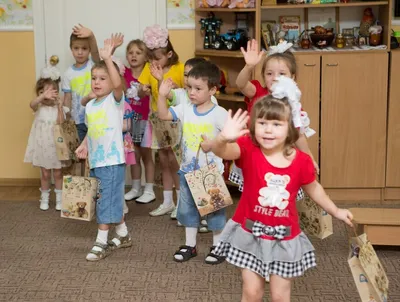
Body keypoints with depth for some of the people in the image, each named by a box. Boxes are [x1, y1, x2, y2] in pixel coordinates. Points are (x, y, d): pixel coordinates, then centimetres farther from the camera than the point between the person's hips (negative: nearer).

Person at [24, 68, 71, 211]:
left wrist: (59, 108, -27)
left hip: (56, 146, 0)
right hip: (42, 146, 0)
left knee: (57, 173, 11)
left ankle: (59, 199, 23)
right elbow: (32, 104, -32)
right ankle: (44, 198, 26)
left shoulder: (60, 108, -7)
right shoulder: (39, 107, -7)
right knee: (45, 174, 10)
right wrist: (43, 96, -52)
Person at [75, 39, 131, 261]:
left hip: (112, 161, -7)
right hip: (95, 161, 7)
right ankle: (123, 235, 29)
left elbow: (118, 83, -30)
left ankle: (101, 242, 4)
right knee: (112, 201, 16)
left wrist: (108, 59, -35)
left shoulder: (115, 100, -9)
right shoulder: (90, 106, 11)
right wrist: (84, 145, 5)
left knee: (107, 201, -4)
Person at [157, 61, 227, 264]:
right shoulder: (185, 108, 0)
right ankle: (190, 245, 29)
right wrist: (162, 95, -13)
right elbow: (163, 116, -2)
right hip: (187, 170, 5)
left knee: (213, 208, 6)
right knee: (187, 208, 15)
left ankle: (217, 246, 21)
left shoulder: (219, 113, -14)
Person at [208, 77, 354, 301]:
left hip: (284, 239, 1)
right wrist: (224, 138, -61)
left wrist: (336, 211, 19)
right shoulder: (248, 150, -17)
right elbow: (221, 151, -38)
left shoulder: (301, 161, -11)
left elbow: (313, 188, 9)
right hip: (250, 234, -1)